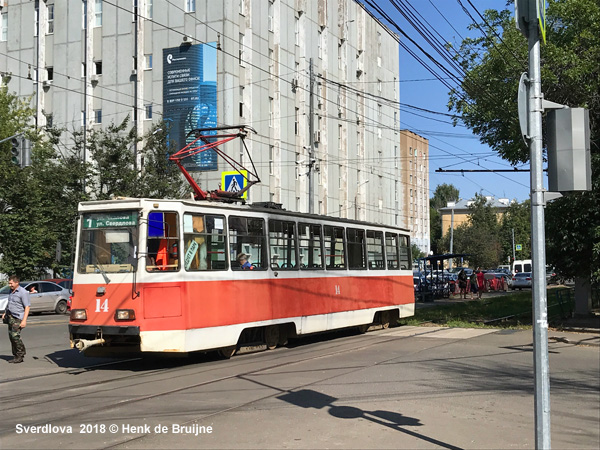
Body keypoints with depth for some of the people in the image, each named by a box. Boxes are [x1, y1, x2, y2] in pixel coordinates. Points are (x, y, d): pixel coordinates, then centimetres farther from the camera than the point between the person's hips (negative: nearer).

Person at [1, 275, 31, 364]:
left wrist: (24, 320, -21)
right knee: (11, 336, 6)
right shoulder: (11, 291, 14)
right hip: (10, 317, 8)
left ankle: (21, 355, -3)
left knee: (15, 335, -15)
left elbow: (27, 307, -14)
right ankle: (16, 356, 13)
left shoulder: (23, 292, -11)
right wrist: (5, 313, 18)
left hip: (17, 317, -8)